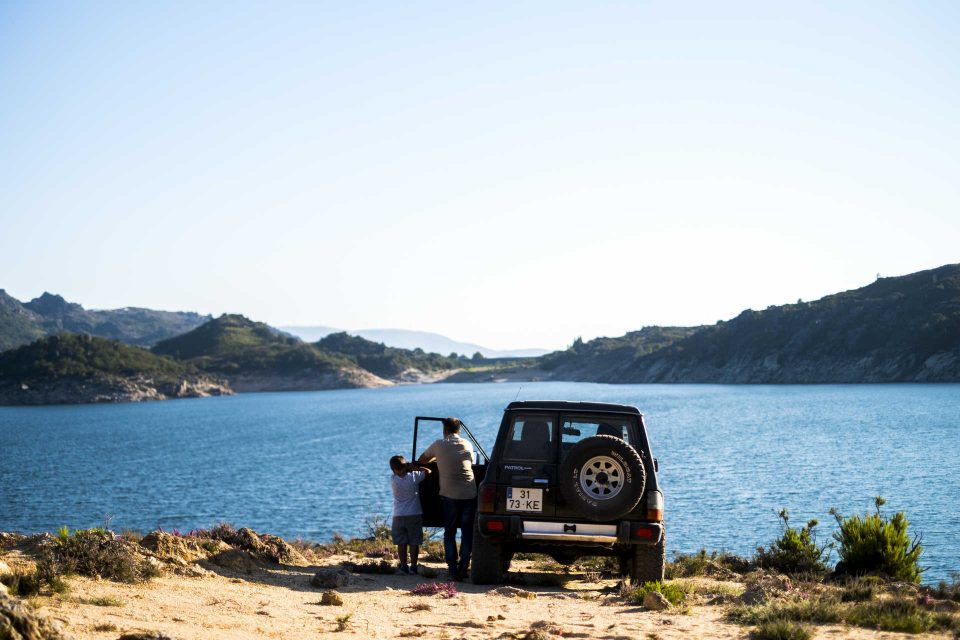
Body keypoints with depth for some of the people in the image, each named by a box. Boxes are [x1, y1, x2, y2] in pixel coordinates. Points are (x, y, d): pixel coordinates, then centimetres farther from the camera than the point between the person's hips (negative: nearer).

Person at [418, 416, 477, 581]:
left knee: (449, 532, 10)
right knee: (467, 532, 9)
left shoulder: (439, 445, 4)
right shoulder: (467, 445, 10)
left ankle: (452, 568, 2)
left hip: (449, 495, -1)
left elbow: (422, 460, 17)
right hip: (470, 494, 1)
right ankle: (463, 567, 5)